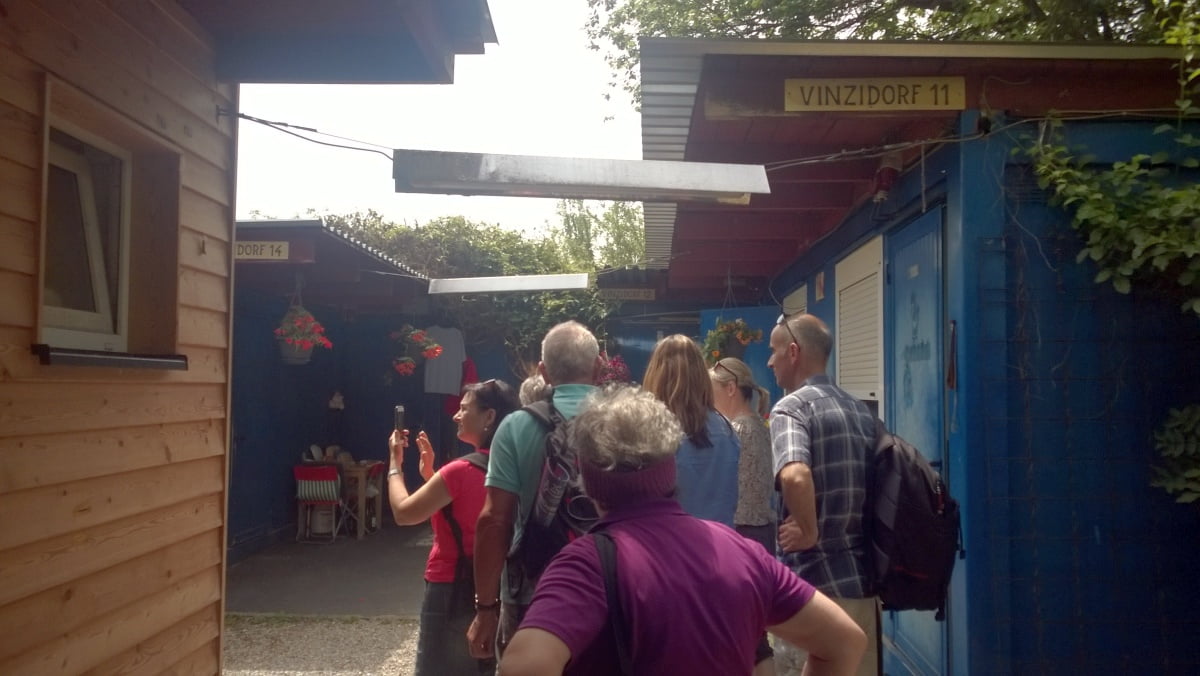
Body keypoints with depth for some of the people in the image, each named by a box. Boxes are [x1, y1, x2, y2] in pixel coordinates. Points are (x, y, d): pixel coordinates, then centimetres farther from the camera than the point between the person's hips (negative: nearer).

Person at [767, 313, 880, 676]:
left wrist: (809, 533, -16)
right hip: (862, 576, 8)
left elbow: (795, 476, -31)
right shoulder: (860, 409, 12)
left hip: (816, 579, -7)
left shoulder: (792, 407, -11)